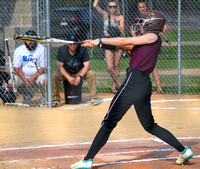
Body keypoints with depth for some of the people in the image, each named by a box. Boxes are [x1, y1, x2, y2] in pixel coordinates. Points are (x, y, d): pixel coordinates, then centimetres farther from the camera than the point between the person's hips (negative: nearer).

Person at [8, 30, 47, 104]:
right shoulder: (18, 50, 0)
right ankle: (27, 94, 9)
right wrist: (25, 80, -20)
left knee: (43, 80, -37)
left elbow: (43, 68, -10)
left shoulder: (42, 49, -6)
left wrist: (32, 78, -23)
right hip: (23, 76, 3)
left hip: (37, 76, -3)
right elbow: (17, 68, -4)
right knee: (11, 83, -22)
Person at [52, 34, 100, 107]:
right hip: (66, 72, 0)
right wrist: (68, 77, -29)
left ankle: (93, 97, -15)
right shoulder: (62, 50, -16)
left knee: (91, 74, -26)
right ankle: (55, 99, -21)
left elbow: (86, 65, -18)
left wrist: (79, 77, -31)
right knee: (55, 75, -30)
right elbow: (59, 66, -18)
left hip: (80, 72, 1)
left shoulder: (82, 49, -16)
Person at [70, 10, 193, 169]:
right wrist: (96, 44, 10)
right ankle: (184, 151, 17)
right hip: (145, 85, 10)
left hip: (134, 81, -10)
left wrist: (99, 40, 1)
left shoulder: (153, 37, -1)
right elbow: (121, 46, 18)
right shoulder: (145, 42, 23)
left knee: (109, 121, -10)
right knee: (150, 126, 19)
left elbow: (124, 41, -4)